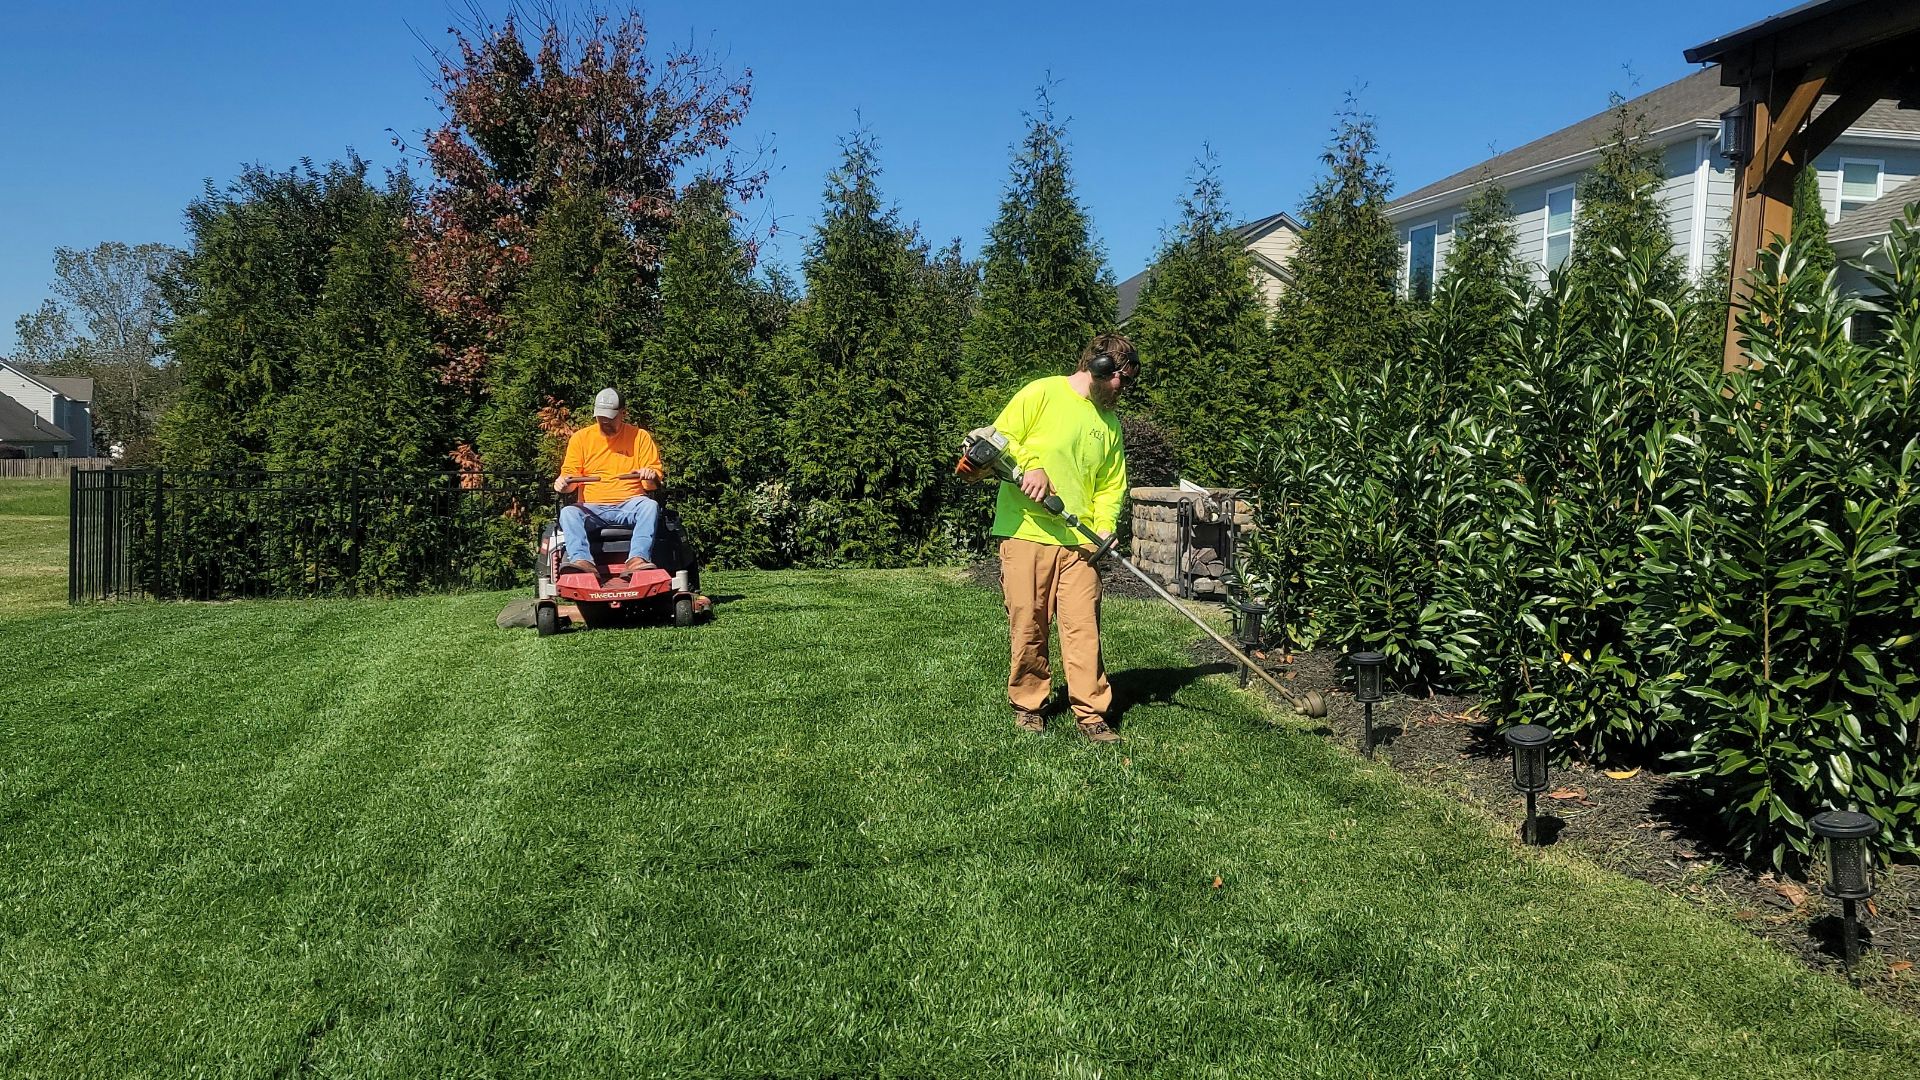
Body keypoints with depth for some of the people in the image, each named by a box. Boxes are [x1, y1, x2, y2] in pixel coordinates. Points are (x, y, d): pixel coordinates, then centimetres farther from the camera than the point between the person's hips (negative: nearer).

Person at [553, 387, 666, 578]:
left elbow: (655, 481, 7)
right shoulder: (581, 437, 12)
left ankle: (637, 559, -50)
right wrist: (564, 483, -14)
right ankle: (582, 561, -51)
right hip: (592, 508, 1)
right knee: (568, 512, -30)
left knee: (650, 506, -33)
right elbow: (570, 475, 11)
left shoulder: (640, 436, 9)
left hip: (630, 505, -1)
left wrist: (651, 476, -18)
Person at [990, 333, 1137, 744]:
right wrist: (1031, 465, -17)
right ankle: (1028, 704, 20)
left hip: (1078, 541, 4)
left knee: (1083, 627, -3)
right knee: (1028, 626, 4)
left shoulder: (1110, 422, 16)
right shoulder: (1041, 394, -1)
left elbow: (1111, 485, 15)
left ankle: (1091, 714, 3)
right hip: (1026, 532, -4)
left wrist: (1104, 528, -2)